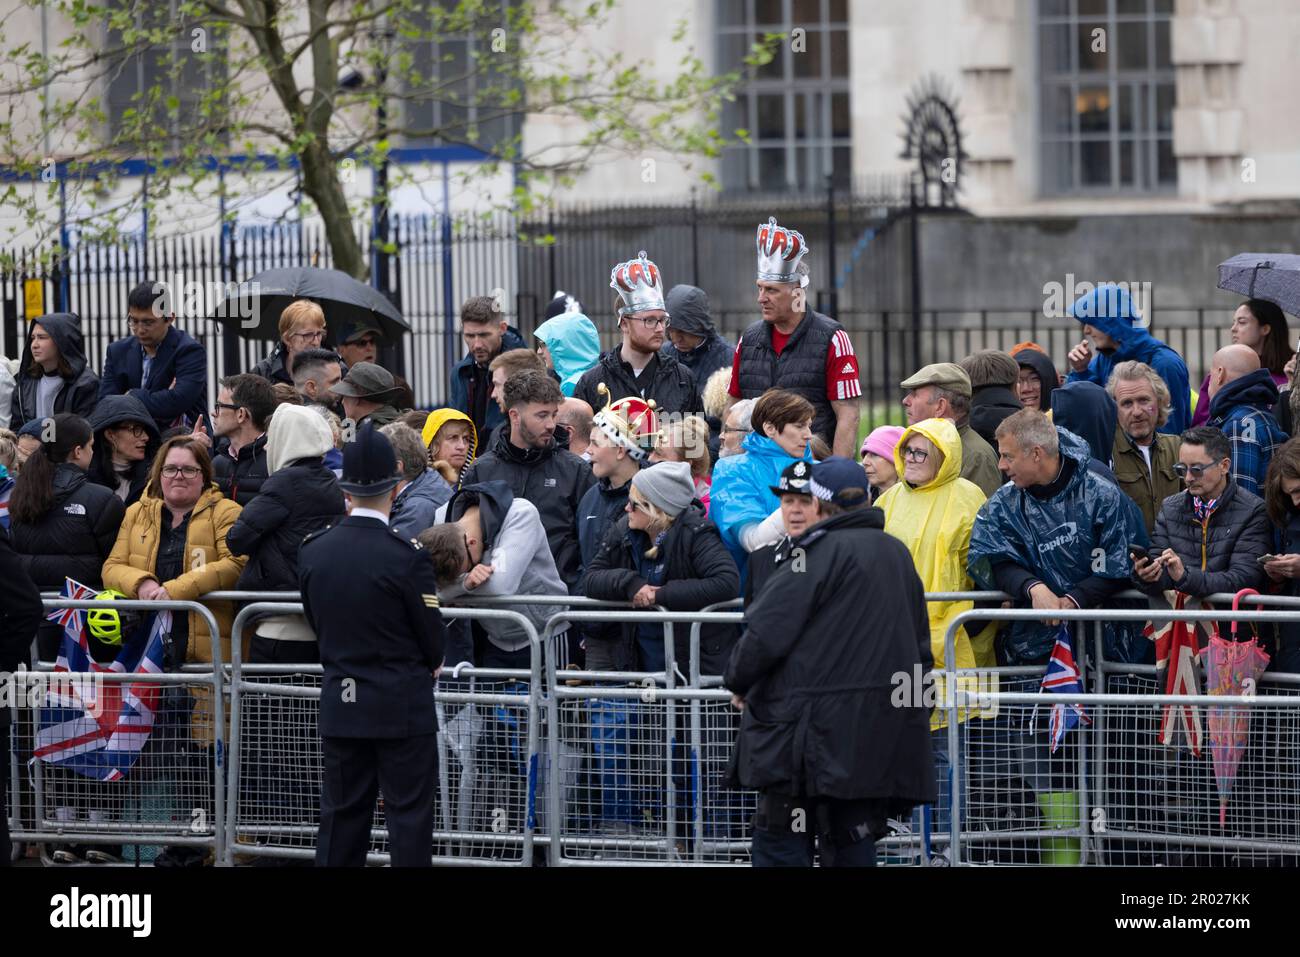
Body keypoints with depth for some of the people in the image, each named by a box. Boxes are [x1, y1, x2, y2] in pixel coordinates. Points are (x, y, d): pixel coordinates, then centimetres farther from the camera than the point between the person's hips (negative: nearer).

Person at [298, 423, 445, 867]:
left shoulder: (313, 551, 0)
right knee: (409, 818, 0)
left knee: (341, 817, 9)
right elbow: (433, 641, -7)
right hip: (402, 708, -5)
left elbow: (317, 625, 10)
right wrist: (428, 663, 15)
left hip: (340, 706, 5)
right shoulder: (406, 556, -15)